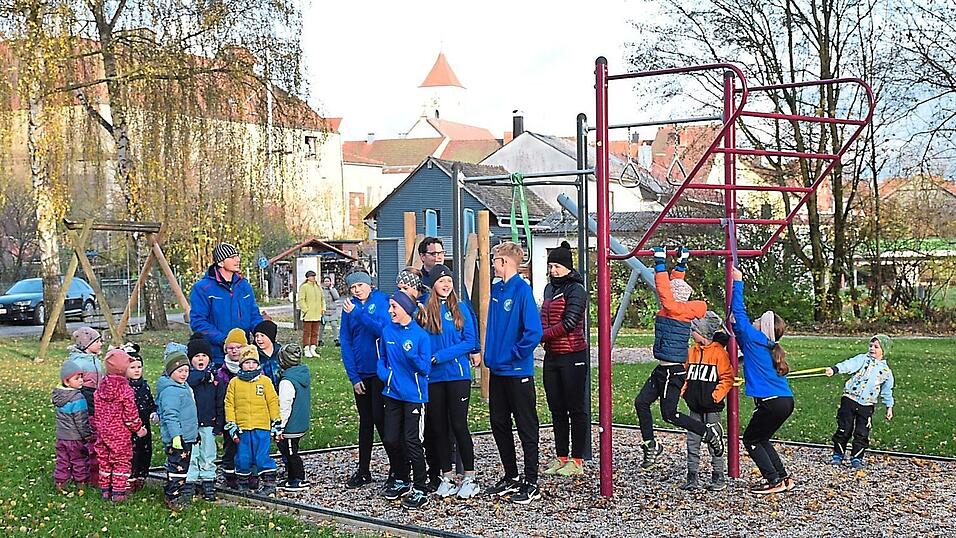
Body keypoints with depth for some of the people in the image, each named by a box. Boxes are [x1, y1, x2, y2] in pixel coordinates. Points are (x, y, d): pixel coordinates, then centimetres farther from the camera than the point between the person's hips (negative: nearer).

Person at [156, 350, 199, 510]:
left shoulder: (185, 387, 15)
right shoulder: (170, 391, -19)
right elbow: (170, 415, -25)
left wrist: (194, 432, 29)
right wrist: (176, 435, -29)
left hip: (187, 437, 10)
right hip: (177, 438, -10)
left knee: (182, 467, 17)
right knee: (177, 467, -6)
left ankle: (175, 494, 26)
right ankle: (173, 497, 0)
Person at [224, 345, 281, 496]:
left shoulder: (265, 381, 3)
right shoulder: (234, 382, 5)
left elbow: (273, 402, 6)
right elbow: (229, 404, 7)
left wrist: (276, 423, 4)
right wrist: (231, 425, 1)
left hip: (262, 427, -2)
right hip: (242, 428, 2)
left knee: (262, 457, -4)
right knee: (243, 458, 7)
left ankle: (269, 484, 3)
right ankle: (243, 483, 21)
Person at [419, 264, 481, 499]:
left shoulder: (460, 309, 1)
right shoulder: (424, 310, 4)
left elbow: (470, 341, -4)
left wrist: (441, 355, -12)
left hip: (457, 374, -2)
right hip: (433, 377, 2)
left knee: (459, 425, -3)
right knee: (438, 427, 7)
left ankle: (470, 477, 6)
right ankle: (447, 477, 17)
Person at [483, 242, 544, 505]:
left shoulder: (522, 290, -15)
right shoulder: (496, 289, 9)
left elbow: (534, 331, -22)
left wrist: (513, 354, -15)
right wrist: (490, 353, 11)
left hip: (518, 371, -8)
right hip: (497, 369, 8)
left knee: (526, 427, 1)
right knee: (499, 425, 14)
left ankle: (531, 483, 8)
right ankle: (510, 477, 26)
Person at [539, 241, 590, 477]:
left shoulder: (576, 289, -10)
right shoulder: (549, 289, 14)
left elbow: (569, 323, -18)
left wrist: (541, 335, -18)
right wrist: (541, 336, -3)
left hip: (573, 356, -8)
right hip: (552, 356, 8)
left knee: (576, 409, -1)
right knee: (557, 409, 11)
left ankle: (577, 460, 3)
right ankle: (561, 457, 18)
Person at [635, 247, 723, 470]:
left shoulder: (676, 310, -16)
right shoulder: (676, 308, 8)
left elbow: (665, 293, -26)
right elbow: (674, 285, 21)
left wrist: (660, 265, -24)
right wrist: (680, 264, 22)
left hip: (673, 372, -10)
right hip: (662, 370, 10)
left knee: (669, 414, -5)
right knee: (641, 402, 7)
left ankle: (710, 432, 6)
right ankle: (650, 445, 16)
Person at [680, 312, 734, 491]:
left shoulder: (719, 352, -9)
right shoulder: (691, 352, 9)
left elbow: (727, 378, -9)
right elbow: (685, 375, 18)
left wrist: (716, 395, -15)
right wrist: (683, 391, 3)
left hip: (712, 407, -6)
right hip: (694, 406, 6)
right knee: (692, 441, 6)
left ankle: (718, 477, 11)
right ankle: (692, 477, 12)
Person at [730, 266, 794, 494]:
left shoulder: (755, 339, -8)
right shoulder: (770, 347, 14)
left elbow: (739, 312, -5)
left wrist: (738, 282, -1)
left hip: (771, 403, -8)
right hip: (786, 401, 8)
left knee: (751, 440, 7)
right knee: (761, 439, 21)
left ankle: (775, 480, 1)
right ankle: (783, 477, 20)